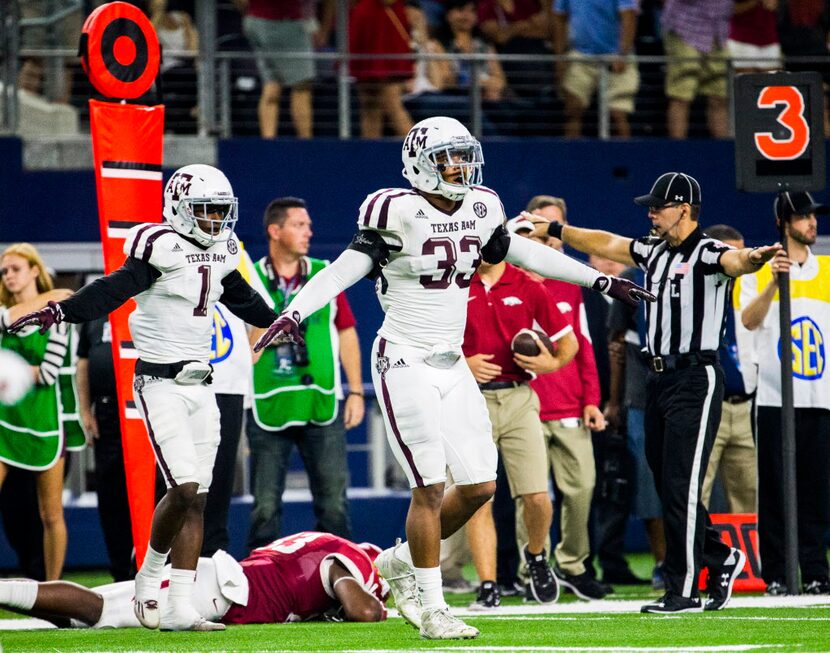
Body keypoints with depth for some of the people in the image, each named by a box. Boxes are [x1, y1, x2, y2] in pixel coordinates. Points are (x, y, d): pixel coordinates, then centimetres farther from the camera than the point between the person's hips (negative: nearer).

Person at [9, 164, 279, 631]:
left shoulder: (220, 254, 10)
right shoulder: (163, 250, -12)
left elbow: (241, 298, 29)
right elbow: (114, 291, -22)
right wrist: (59, 312, -36)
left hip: (201, 385, 7)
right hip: (161, 384, -7)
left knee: (193, 497, 2)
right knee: (186, 489, -14)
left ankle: (180, 608, 2)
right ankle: (150, 578, 9)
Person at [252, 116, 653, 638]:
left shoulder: (481, 208, 5)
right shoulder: (399, 214, -14)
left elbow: (519, 252, 19)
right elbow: (346, 268, -19)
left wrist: (601, 281, 24)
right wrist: (293, 314, -33)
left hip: (452, 365, 7)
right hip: (405, 362, -7)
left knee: (479, 485, 5)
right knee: (432, 487, -8)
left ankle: (402, 561, 25)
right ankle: (431, 608, 2)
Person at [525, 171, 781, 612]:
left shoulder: (707, 254, -12)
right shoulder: (653, 252, 13)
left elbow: (735, 261, -33)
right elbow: (604, 245, 26)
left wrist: (754, 258, -56)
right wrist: (554, 229, 31)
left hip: (696, 380, -8)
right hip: (659, 378, 8)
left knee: (681, 487, -9)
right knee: (667, 486, 11)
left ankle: (684, 591, -5)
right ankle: (722, 559, 26)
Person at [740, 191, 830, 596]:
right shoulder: (760, 270, 1)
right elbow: (749, 320, -14)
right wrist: (774, 282, -27)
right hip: (776, 399, -3)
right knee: (775, 490, -2)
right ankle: (775, 574, 1)